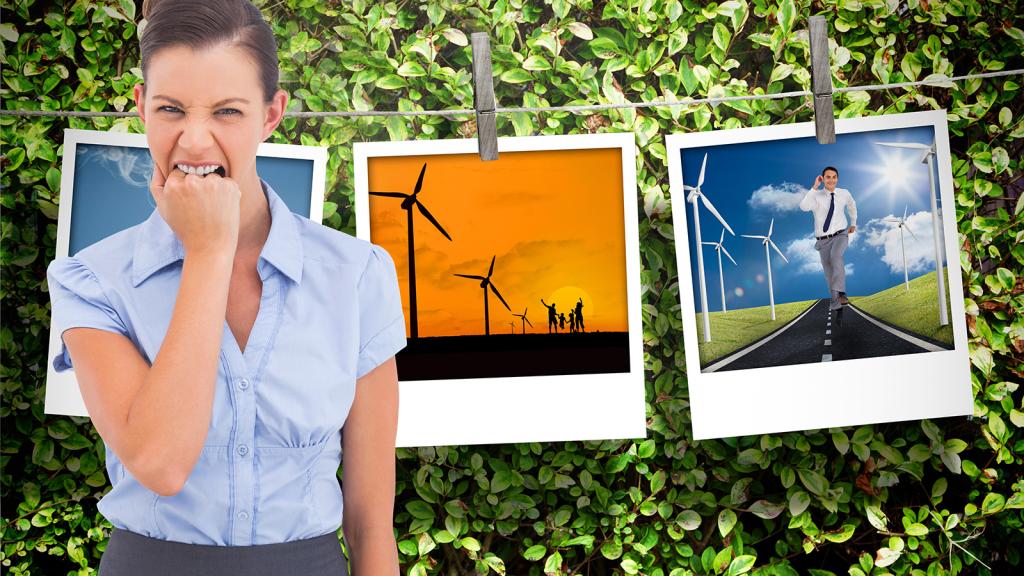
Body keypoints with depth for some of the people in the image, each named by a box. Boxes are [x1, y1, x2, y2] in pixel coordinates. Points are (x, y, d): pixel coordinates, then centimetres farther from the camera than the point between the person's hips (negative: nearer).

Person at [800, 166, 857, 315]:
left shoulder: (844, 193, 0)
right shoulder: (816, 196, -9)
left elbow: (852, 205, 24)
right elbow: (804, 207, -32)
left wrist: (853, 223, 33)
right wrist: (814, 187, -30)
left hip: (840, 236, 0)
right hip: (823, 240, 1)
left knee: (835, 256, -32)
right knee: (829, 273, 6)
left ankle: (841, 293, -34)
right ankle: (835, 303, 24)